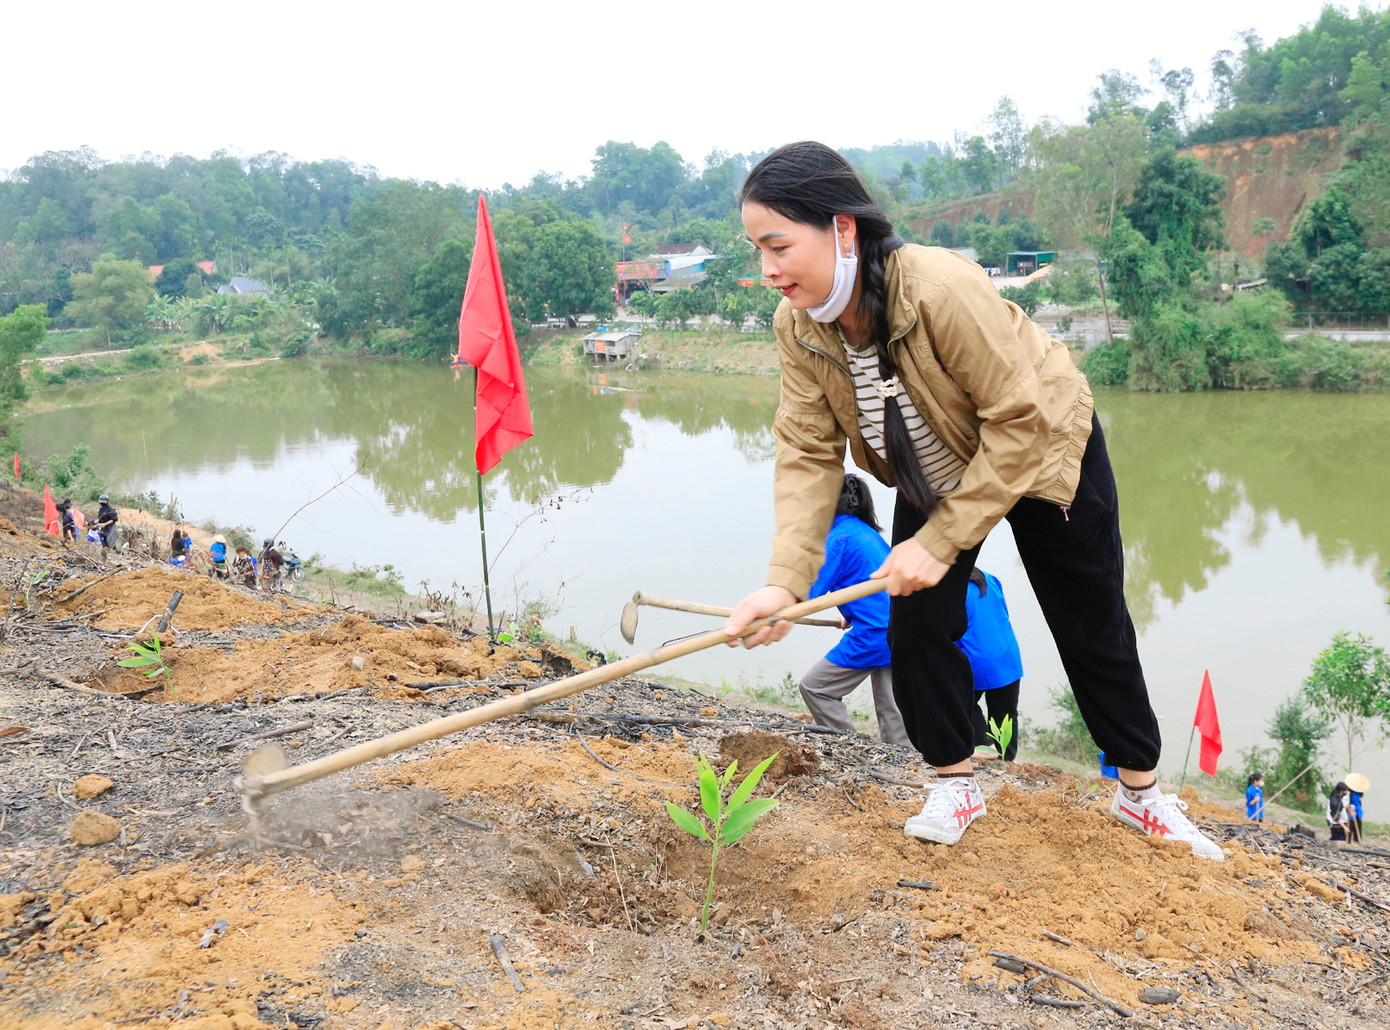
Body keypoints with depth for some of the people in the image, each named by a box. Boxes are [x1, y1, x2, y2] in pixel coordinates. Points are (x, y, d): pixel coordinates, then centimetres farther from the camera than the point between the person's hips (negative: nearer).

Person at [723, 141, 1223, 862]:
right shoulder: (796, 326, -21)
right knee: (915, 624, -6)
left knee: (1093, 627, 6)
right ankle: (955, 782, 16)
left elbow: (1021, 422, -34)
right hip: (935, 474, 5)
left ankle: (1141, 792, 26)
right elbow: (808, 453, -20)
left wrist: (941, 541, -34)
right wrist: (786, 579, -33)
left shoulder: (943, 288, -40)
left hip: (1046, 451, -4)